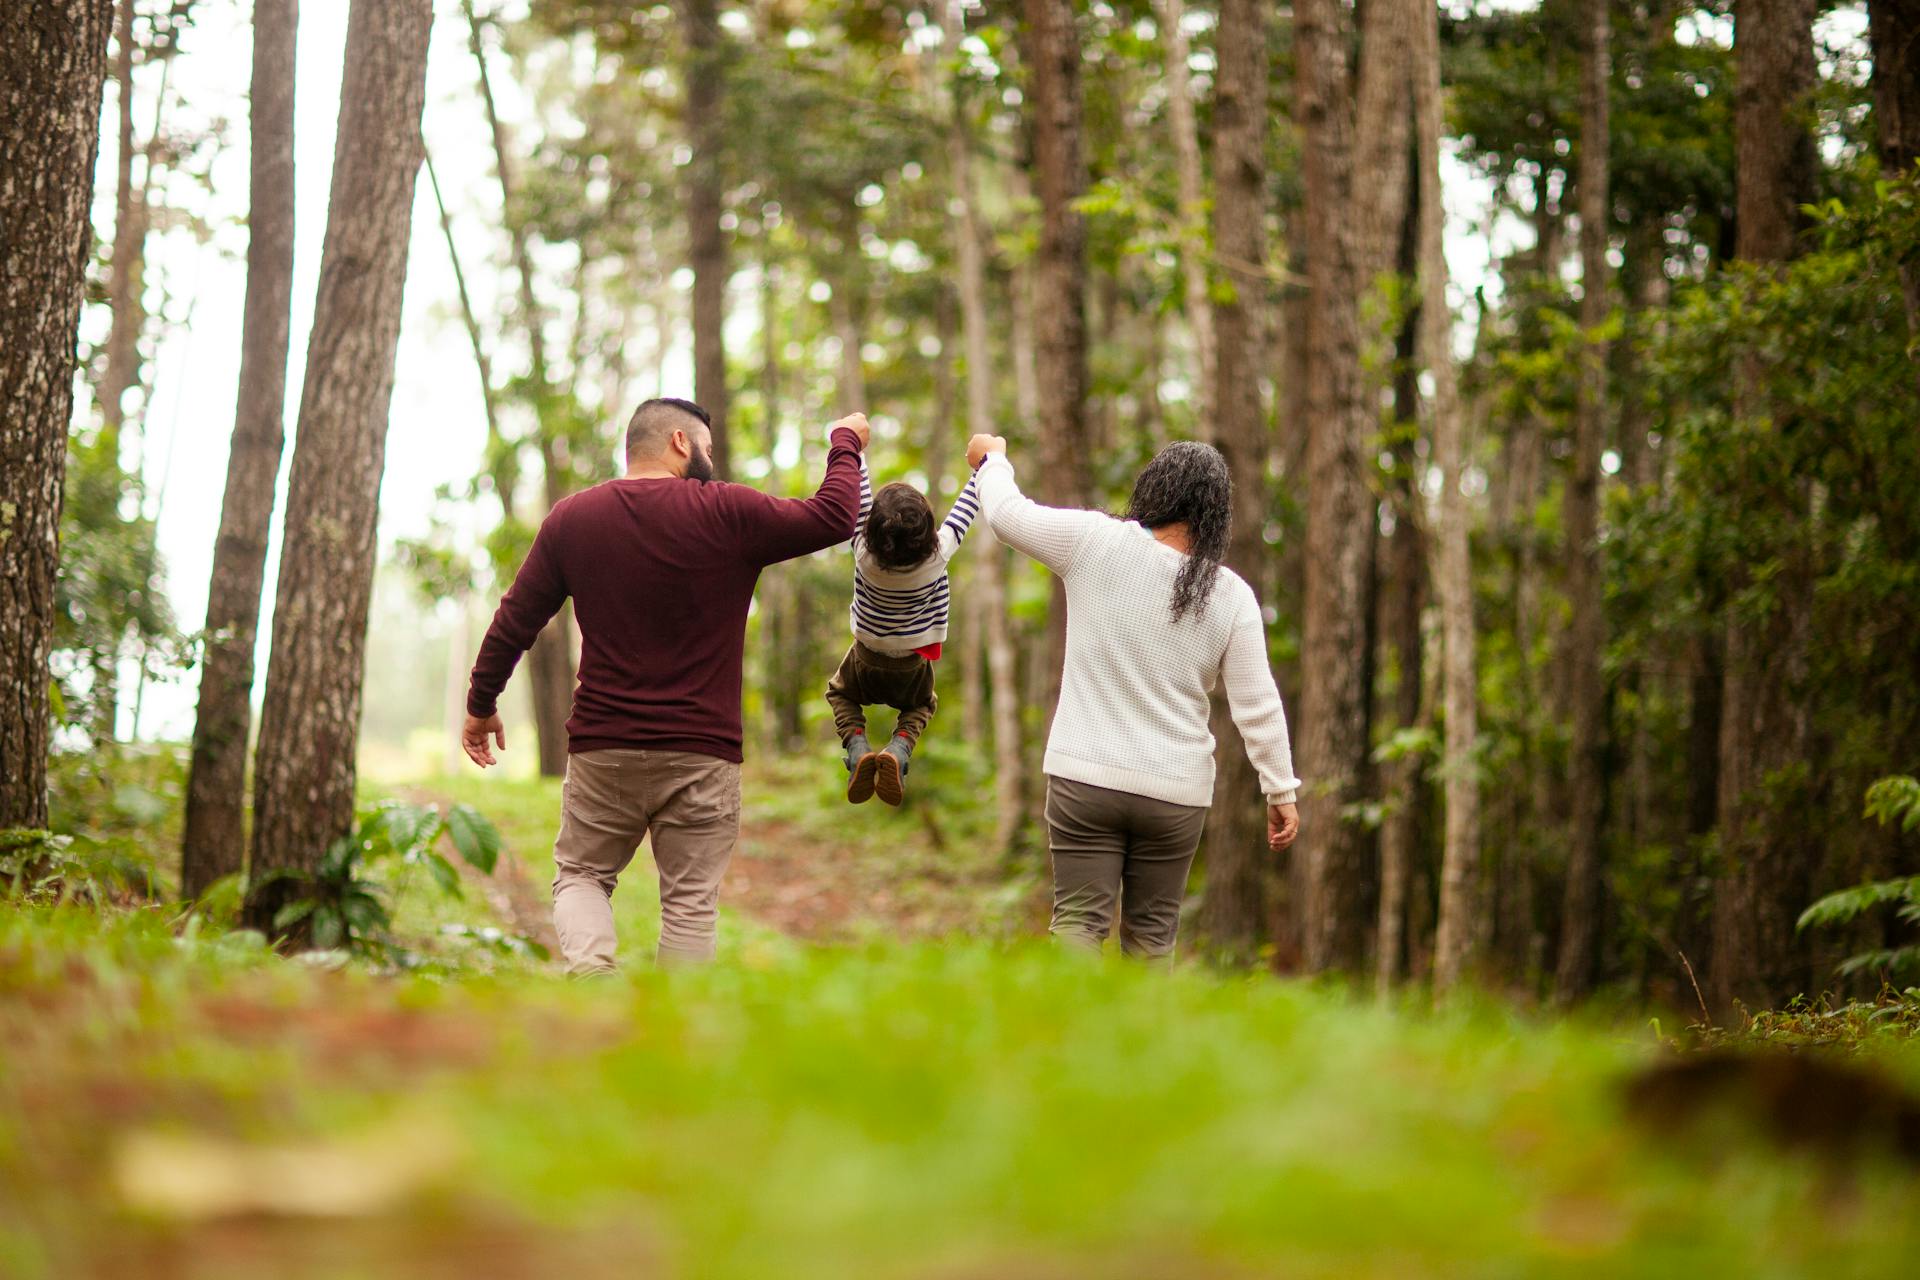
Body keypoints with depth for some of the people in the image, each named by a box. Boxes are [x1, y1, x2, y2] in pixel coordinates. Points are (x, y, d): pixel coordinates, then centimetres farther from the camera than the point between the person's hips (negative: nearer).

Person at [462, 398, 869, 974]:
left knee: (580, 875, 16)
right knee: (689, 903, 5)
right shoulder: (727, 514, -8)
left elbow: (514, 620, 7)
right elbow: (834, 516, 0)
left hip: (601, 748, 2)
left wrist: (481, 704, 20)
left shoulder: (571, 519, 3)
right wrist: (846, 444, 18)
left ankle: (590, 964, -12)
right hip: (701, 753, -2)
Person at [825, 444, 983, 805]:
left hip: (866, 661, 0)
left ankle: (856, 747, 0)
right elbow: (965, 508, -19)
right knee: (922, 704, 31)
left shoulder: (865, 553, -33)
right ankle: (900, 749, -1)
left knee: (840, 694, 31)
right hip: (914, 665, 0)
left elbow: (857, 497, -21)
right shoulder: (937, 555, -33)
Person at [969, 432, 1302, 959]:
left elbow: (1006, 514, 5)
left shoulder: (1097, 544, -8)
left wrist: (992, 458, 25)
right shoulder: (1231, 596, -4)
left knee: (1079, 923, -1)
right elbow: (1258, 707, -2)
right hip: (1175, 792, 1)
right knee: (1151, 935, 11)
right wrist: (1282, 792, 8)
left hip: (1084, 777, -1)